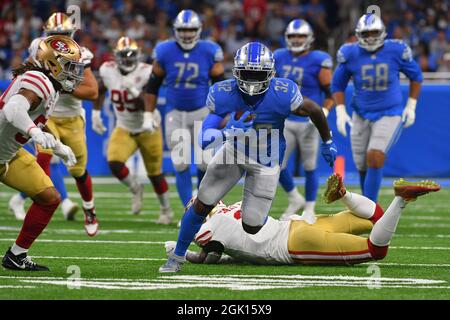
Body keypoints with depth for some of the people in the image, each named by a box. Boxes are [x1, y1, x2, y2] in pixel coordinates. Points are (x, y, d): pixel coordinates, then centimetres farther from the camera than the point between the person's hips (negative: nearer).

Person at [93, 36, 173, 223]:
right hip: (124, 129, 3)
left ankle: (166, 209, 31)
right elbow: (100, 90, 13)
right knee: (114, 163, -21)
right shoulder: (108, 70, -10)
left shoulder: (145, 73, -21)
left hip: (148, 129, -3)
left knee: (155, 173, 6)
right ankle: (135, 189, 11)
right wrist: (96, 113, 9)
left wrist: (134, 92, -38)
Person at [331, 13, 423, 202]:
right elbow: (338, 85, 6)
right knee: (362, 166, 5)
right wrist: (340, 111, -5)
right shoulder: (351, 54, -7)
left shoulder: (396, 51, -9)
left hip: (390, 115, -2)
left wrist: (411, 106, 4)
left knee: (374, 158, -19)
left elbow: (415, 76, 7)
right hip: (361, 115, 3)